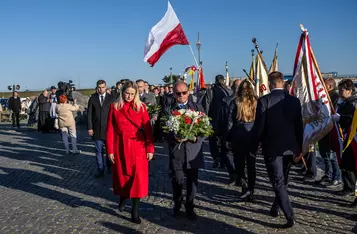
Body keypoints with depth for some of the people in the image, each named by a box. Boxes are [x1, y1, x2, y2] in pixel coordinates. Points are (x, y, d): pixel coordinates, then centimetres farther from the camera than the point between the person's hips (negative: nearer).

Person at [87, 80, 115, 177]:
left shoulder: (111, 98, 1)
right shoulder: (92, 98, 4)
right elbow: (89, 114, 4)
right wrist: (90, 127, -2)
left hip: (109, 128, -1)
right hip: (97, 129, 1)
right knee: (99, 151, 6)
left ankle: (110, 168, 25)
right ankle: (100, 170, 14)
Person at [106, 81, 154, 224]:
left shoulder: (141, 107, 1)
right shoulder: (115, 107, 1)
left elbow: (148, 128, -2)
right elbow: (110, 130, 0)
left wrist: (150, 149, -7)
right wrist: (110, 150, -4)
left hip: (138, 147, 0)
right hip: (121, 147, 1)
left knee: (138, 176, -3)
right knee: (122, 174, 14)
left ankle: (135, 210, 9)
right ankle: (122, 197, 44)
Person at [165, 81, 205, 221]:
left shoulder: (198, 108, 7)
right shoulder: (168, 110, 4)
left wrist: (196, 137, -14)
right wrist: (174, 138, -18)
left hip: (193, 151, 1)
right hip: (176, 151, -1)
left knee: (192, 181, 8)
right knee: (177, 180, 5)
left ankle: (189, 208, 28)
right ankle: (177, 205, 30)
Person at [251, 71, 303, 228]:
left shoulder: (264, 100, -11)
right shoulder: (294, 100, 1)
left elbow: (259, 126, -12)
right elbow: (299, 126, 4)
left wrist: (254, 147, 0)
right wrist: (299, 148, 13)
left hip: (272, 147, -5)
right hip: (290, 147, 5)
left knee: (278, 182, 1)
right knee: (283, 180, 19)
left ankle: (289, 216, -4)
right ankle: (275, 208, 34)